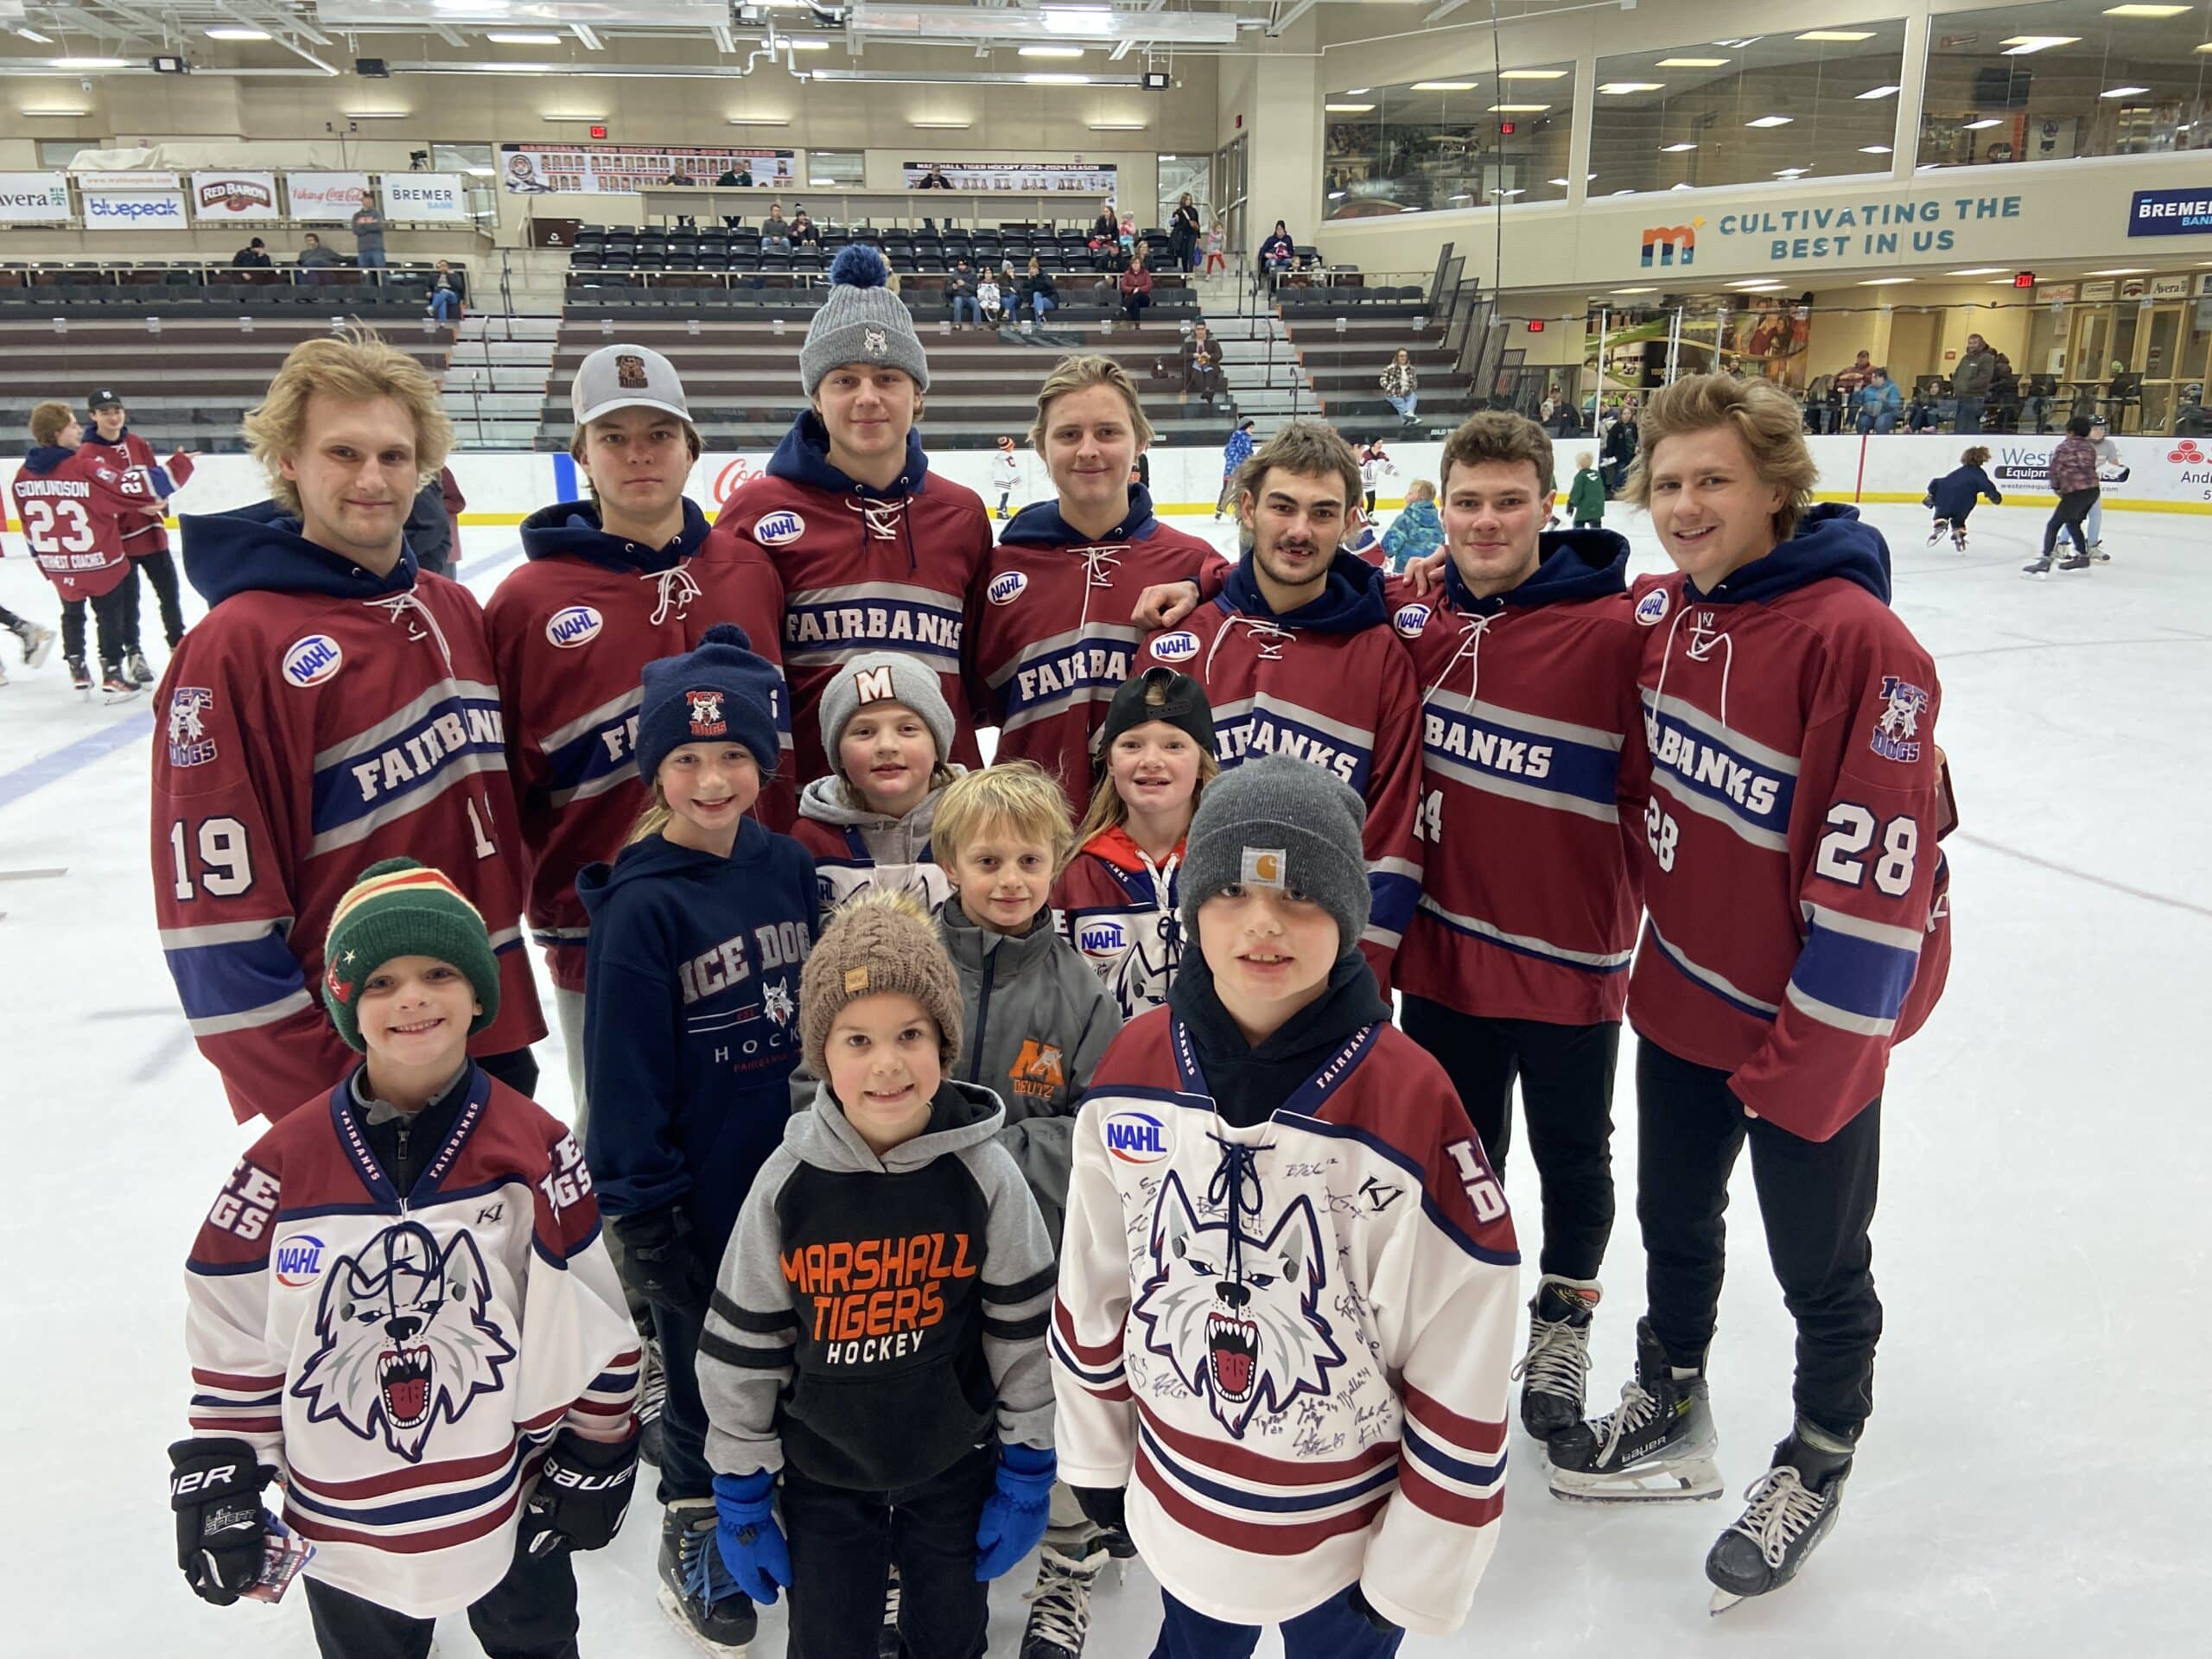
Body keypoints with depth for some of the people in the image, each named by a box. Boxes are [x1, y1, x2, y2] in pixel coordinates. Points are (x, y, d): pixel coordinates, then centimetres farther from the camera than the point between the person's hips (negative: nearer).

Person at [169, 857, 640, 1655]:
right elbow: (230, 1337, -3)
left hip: (514, 1506, 0)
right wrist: (216, 1485, -3)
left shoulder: (536, 1149, -14)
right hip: (342, 1524, 1)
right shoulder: (284, 1163, -13)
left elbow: (591, 1316, -6)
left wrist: (595, 1461, -2)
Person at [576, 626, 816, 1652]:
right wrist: (642, 1211, -12)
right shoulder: (639, 906, -18)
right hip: (700, 1195, -4)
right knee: (702, 1373, 15)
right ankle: (691, 1529, 39)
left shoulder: (789, 868, -2)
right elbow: (624, 1076, -14)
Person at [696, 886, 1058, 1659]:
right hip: (821, 1475, 0)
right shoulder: (788, 1183, -17)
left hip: (954, 1465, 0)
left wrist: (1027, 1476, -2)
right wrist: (742, 1493, -1)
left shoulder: (984, 1174, -18)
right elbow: (741, 1348, -6)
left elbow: (1025, 1330, -7)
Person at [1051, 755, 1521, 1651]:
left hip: (1348, 1535, -3)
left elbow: (1463, 1371, -16)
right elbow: (1094, 1283, 0)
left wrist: (1421, 1568, -9)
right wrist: (1095, 1452, 9)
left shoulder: (1412, 1099, -24)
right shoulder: (1136, 1064, -14)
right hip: (1174, 1505, 3)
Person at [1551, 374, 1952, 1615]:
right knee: (1675, 1217, 23)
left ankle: (1819, 1465, 39)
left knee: (1819, 1264, 14)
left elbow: (1880, 869, -24)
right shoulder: (1662, 613, -1)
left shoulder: (1858, 639, -24)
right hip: (1685, 993, 7)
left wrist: (1811, 1055, -20)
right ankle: (1672, 1416, 46)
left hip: (1814, 1022, -6)